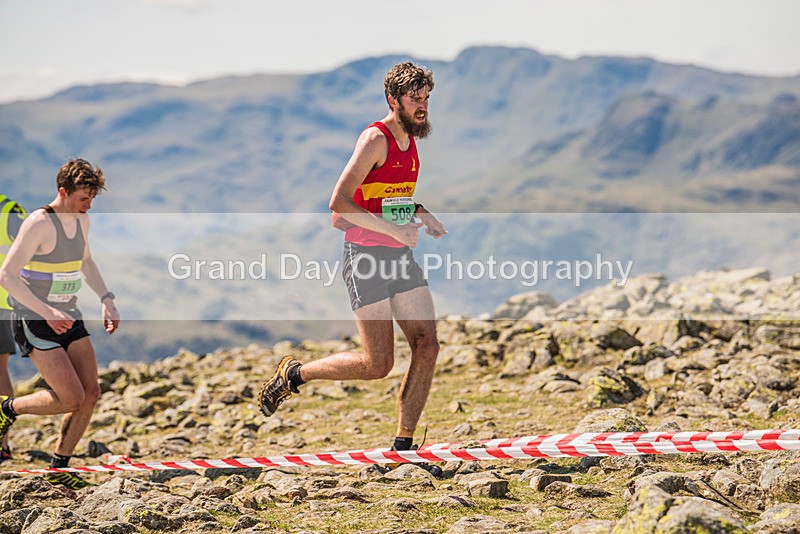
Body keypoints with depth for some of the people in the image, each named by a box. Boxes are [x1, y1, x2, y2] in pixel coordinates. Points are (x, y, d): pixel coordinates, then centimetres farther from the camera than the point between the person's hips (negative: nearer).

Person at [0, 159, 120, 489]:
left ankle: (59, 469, 13)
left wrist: (107, 300, 15)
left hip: (68, 319, 8)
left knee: (91, 394, 0)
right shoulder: (39, 223, -19)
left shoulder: (81, 220, 7)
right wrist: (46, 312, -28)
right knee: (71, 398, -15)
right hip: (34, 323, -8)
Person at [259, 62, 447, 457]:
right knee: (377, 365, -7)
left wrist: (419, 214, 11)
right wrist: (394, 229, -22)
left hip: (402, 259, 8)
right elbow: (339, 202, -20)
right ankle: (293, 374, 16)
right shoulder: (376, 139, -13)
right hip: (366, 259, -8)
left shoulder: (410, 141, 14)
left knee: (427, 347, -4)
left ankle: (402, 446, 3)